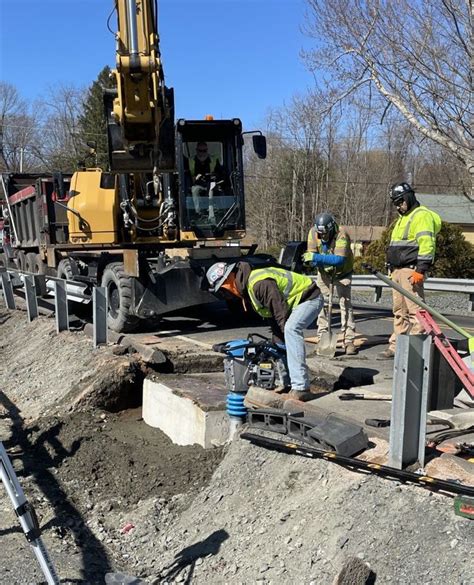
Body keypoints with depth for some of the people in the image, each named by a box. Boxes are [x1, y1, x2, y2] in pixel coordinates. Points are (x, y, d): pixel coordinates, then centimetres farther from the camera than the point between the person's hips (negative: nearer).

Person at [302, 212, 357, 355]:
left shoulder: (341, 235, -33)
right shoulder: (313, 232, -20)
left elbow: (339, 259, -44)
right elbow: (311, 255, -18)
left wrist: (317, 258, -51)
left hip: (342, 273, -4)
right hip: (324, 272, 4)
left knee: (345, 303, -8)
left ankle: (349, 341, -7)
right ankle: (322, 336, 13)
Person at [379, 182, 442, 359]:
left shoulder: (422, 215, -7)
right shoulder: (403, 218, 25)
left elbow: (427, 244, -18)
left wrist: (421, 270, -24)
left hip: (411, 270, -10)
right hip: (398, 270, 10)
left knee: (415, 309, -11)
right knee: (399, 310, 11)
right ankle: (396, 346, 16)